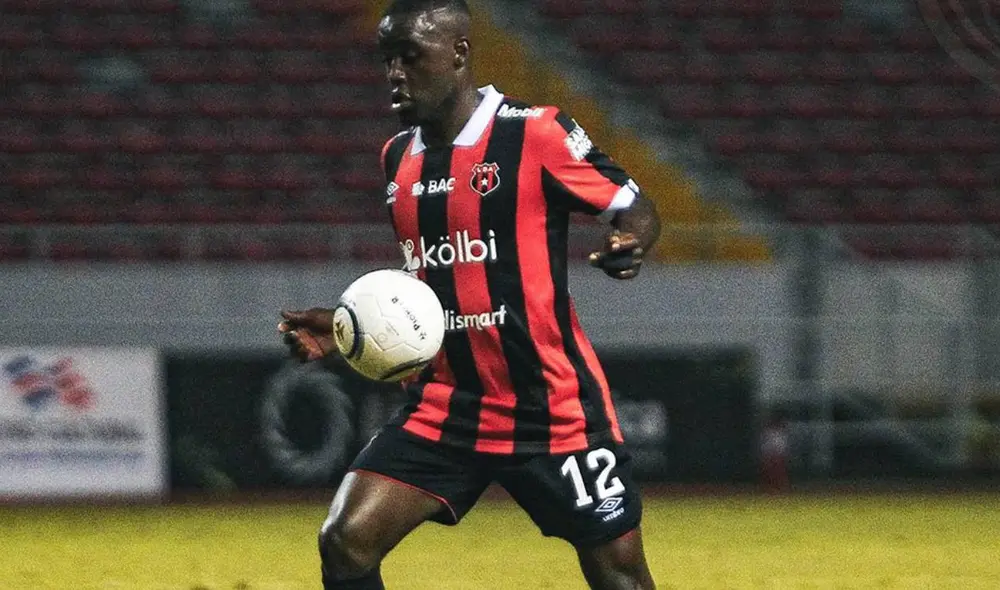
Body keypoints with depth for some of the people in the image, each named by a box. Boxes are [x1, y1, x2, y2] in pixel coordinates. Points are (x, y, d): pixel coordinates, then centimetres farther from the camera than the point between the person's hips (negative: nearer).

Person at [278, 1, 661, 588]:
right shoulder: (399, 158, 9)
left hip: (552, 407, -5)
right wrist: (345, 326, 9)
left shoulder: (534, 134, -11)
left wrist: (631, 241, -27)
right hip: (444, 406, 5)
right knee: (346, 542, -10)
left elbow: (636, 209, -5)